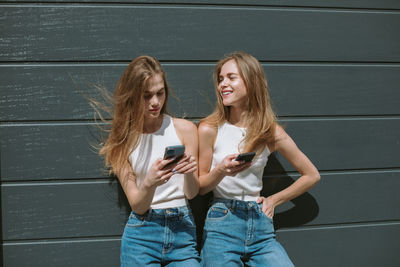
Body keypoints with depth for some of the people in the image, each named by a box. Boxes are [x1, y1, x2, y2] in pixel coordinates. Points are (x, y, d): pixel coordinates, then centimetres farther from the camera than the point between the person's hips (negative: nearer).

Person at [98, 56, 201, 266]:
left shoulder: (185, 129, 1)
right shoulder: (121, 141, 1)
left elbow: (192, 193, 2)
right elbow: (137, 206, -4)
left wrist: (189, 173, -20)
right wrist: (149, 183, -25)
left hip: (182, 230, 1)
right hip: (141, 234, 0)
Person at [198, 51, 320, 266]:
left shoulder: (272, 132, 3)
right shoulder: (209, 129, -2)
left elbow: (312, 175, 14)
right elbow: (199, 188, 3)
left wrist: (274, 200, 8)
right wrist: (220, 171, -16)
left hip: (260, 225, 2)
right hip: (222, 225, -2)